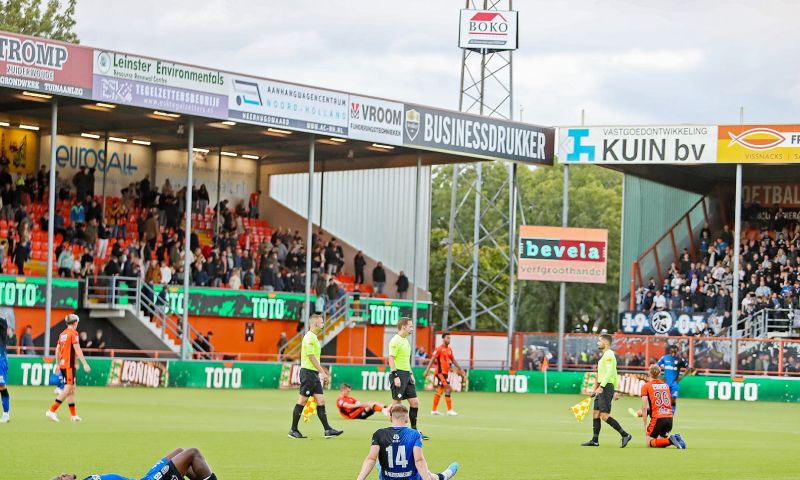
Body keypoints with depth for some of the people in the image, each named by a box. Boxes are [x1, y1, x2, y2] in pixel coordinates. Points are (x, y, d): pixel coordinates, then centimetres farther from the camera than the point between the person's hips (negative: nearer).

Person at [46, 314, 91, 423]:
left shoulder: (62, 334, 13)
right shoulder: (73, 333, -9)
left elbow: (57, 350, 18)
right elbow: (77, 349, -16)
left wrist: (58, 364, 27)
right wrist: (85, 364, -18)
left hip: (62, 365, 9)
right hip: (69, 365, -9)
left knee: (72, 389, 13)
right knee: (68, 390, -9)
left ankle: (73, 415, 16)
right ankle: (52, 411, -16)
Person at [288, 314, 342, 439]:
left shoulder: (314, 338, 17)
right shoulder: (309, 337, -14)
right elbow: (311, 357, -19)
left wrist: (322, 369, 21)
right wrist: (322, 371, -20)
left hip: (314, 373, 10)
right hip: (308, 372, -10)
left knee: (321, 401, 4)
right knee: (302, 401, -4)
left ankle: (327, 430, 2)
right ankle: (293, 430, 2)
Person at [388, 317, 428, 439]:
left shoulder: (405, 340, 17)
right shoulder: (395, 341, -12)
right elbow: (391, 359, -16)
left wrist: (411, 374, 21)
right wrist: (395, 376, -21)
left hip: (407, 374, 9)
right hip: (398, 374, -9)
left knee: (415, 402, 5)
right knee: (397, 404, -3)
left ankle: (414, 430, 12)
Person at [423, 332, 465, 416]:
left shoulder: (449, 349, 12)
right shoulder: (439, 349, -11)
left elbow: (453, 360, 21)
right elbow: (432, 359, -14)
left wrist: (460, 369, 18)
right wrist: (427, 370, -21)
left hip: (445, 372, 8)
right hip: (440, 372, -8)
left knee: (439, 391, 12)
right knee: (449, 388, -14)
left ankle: (434, 410, 18)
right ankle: (449, 410, -12)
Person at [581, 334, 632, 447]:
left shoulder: (609, 355, -12)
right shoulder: (605, 355, 19)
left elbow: (610, 372, -22)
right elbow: (614, 374, 23)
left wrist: (601, 386, -28)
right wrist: (616, 390, 24)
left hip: (606, 387, -10)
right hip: (602, 388, 10)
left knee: (604, 415, -13)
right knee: (596, 414, 10)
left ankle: (625, 435, -10)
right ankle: (594, 440, 13)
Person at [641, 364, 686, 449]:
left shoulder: (646, 386, 2)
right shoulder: (666, 386, 16)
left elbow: (644, 408, -6)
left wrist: (645, 425, -2)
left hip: (657, 418, -5)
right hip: (669, 417, 5)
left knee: (648, 442, 6)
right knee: (661, 442, 21)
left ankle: (670, 440, -19)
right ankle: (676, 438, -9)